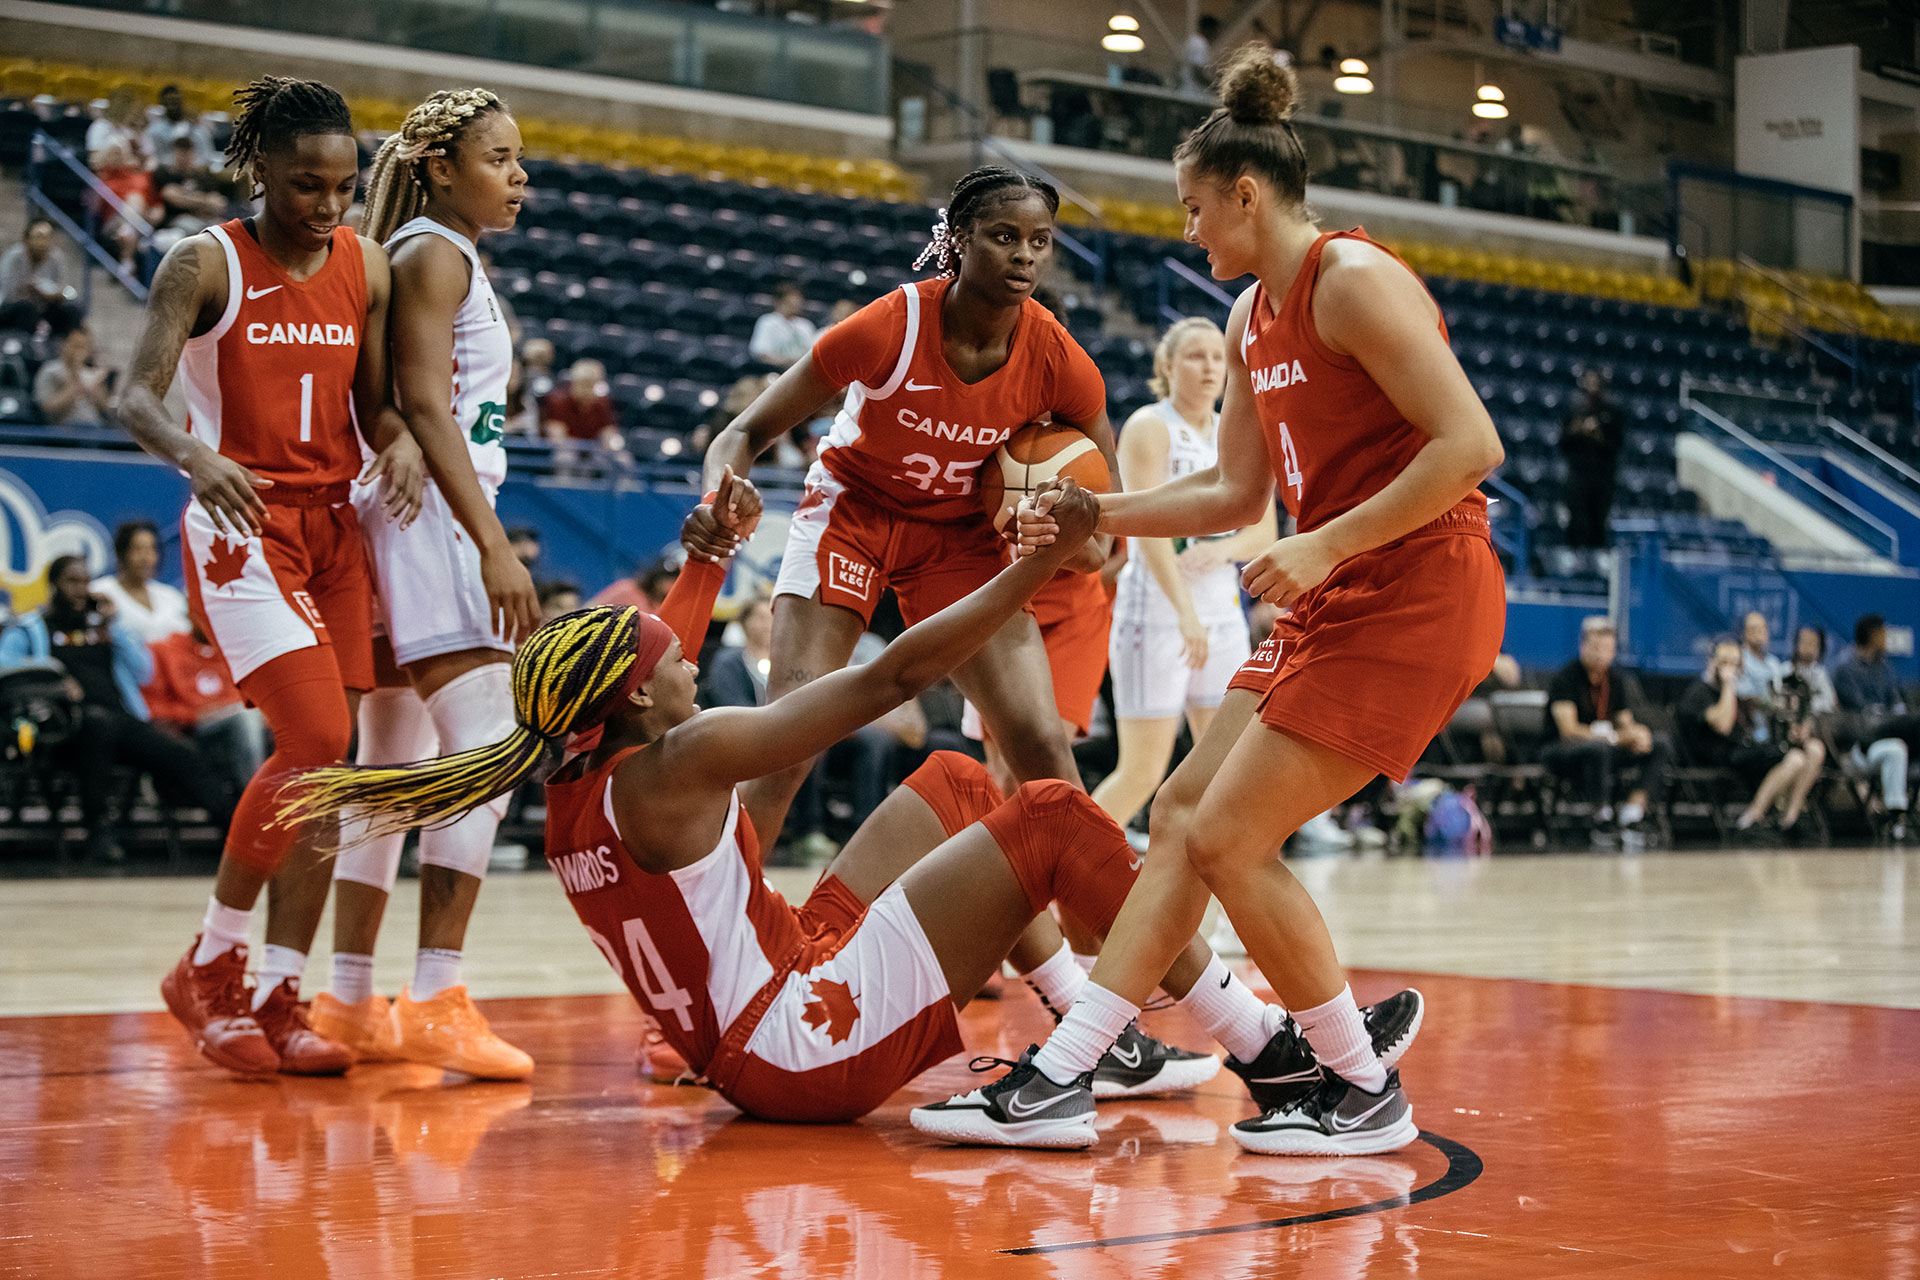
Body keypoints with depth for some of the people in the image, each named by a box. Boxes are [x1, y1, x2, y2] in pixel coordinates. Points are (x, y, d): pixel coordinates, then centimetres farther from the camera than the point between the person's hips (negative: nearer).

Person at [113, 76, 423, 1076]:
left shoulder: (367, 266, 8)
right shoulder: (205, 264, -6)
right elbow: (138, 398, -14)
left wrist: (399, 442, -10)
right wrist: (193, 456, -35)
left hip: (334, 524, 6)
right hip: (241, 524, -6)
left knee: (325, 764, 1)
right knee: (314, 739, -18)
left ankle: (276, 998, 8)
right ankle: (208, 969, -1)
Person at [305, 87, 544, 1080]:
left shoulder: (434, 256, 21)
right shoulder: (436, 254, -7)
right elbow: (426, 410, -17)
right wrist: (495, 546, -22)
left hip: (409, 522, 11)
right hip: (432, 516, -11)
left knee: (390, 768, 11)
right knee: (484, 755, -16)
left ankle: (350, 1002, 16)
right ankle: (435, 1001, -20)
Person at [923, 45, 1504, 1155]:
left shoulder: (1353, 280, -13)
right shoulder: (1254, 315, 15)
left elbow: (1470, 445, -21)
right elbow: (1235, 492, 23)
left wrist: (1326, 544, -22)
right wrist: (1094, 515, 18)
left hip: (1416, 597, -10)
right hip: (1335, 604, 10)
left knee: (1228, 838, -10)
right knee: (1183, 813, 6)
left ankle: (1366, 1092, 4)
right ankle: (1062, 1075, 8)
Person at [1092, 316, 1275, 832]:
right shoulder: (1149, 428, -8)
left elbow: (1265, 531, 11)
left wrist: (1225, 549, -13)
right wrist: (1185, 613, -31)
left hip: (1223, 613, 6)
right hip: (1155, 614, -6)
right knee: (1142, 771, -5)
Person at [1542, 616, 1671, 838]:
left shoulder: (1617, 679, 9)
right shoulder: (1566, 677, -11)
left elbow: (1626, 725, 9)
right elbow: (1568, 730, -21)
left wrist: (1636, 733, -18)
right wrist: (1618, 737, -28)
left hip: (1605, 750, 7)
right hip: (1562, 753, -7)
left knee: (1661, 744, -12)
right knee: (1597, 748, -40)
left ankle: (1633, 811, -23)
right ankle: (1601, 821, -30)